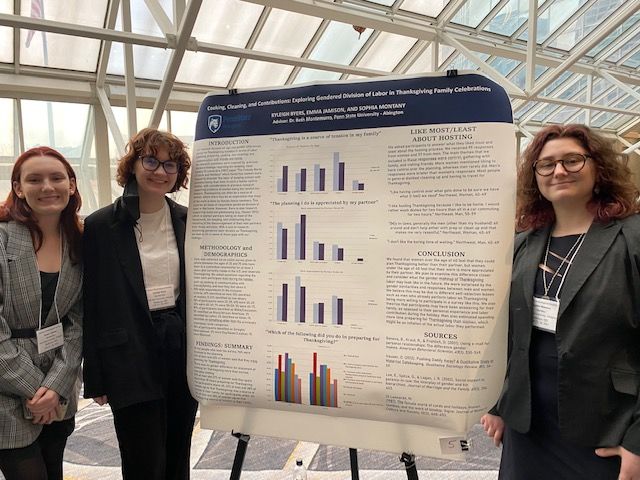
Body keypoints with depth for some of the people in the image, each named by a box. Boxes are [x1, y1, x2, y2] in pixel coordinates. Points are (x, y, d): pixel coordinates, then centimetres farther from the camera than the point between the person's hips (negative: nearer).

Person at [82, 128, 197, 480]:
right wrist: (95, 377, -2)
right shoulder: (101, 226, -5)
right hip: (131, 359, -3)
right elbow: (92, 305, -3)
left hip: (184, 347, 3)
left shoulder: (188, 222, 3)